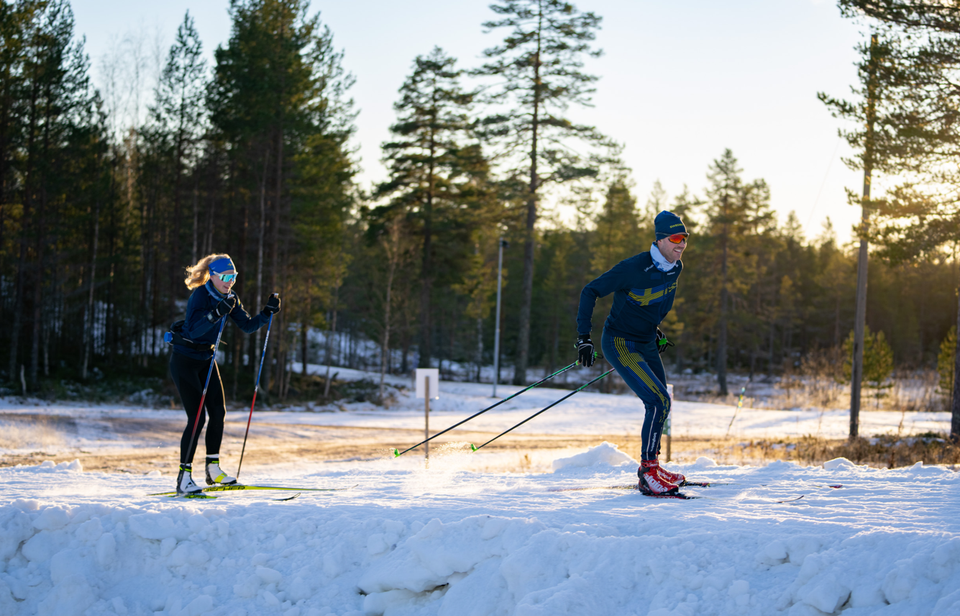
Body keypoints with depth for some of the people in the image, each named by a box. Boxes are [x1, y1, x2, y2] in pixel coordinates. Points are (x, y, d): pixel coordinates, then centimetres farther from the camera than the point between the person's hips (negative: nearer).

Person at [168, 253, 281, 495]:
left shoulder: (229, 298, 2)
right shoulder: (199, 296, -21)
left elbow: (247, 325, 4)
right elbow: (193, 331, -34)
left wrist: (268, 313, -11)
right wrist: (216, 313, -46)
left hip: (206, 359, 8)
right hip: (184, 360, -8)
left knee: (218, 412, 4)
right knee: (197, 417, -12)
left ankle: (213, 470, 15)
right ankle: (184, 477, -7)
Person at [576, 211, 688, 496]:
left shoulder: (675, 268, -2)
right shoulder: (633, 268, -25)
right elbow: (590, 292, -18)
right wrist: (584, 337, -22)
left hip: (647, 344, 8)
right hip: (620, 343, -8)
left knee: (660, 405, 13)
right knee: (660, 402, -18)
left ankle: (651, 466, 31)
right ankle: (648, 472, -9)